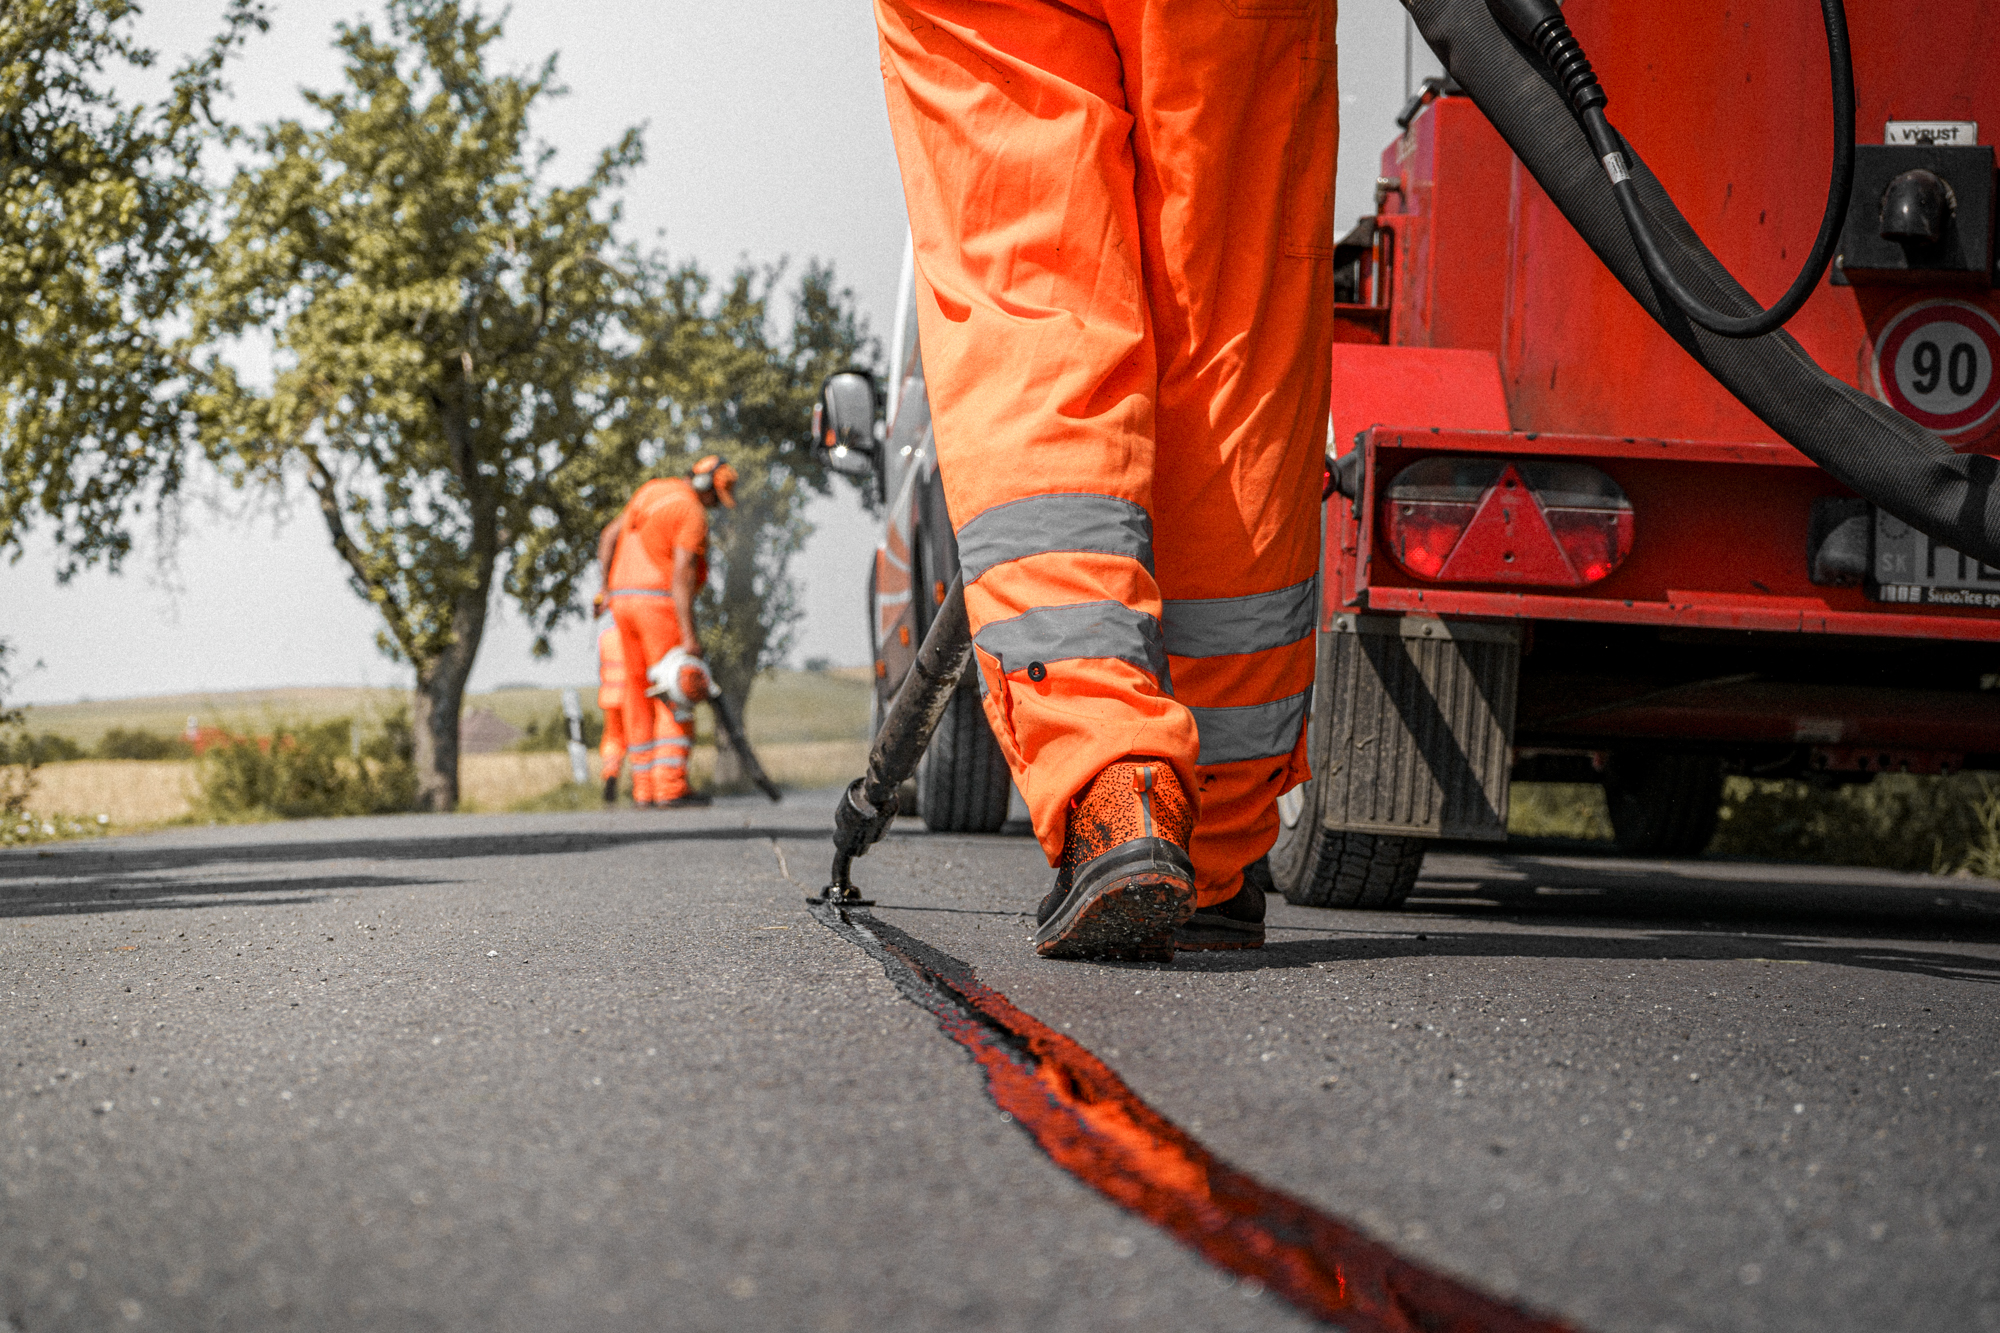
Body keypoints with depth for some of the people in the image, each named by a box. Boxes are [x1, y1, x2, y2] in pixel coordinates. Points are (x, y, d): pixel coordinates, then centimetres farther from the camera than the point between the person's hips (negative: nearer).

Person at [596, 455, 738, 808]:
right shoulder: (692, 513, -12)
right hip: (660, 603, -8)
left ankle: (645, 788, 8)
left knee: (641, 694, 10)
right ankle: (672, 788, -13)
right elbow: (682, 574, -20)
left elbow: (609, 536, 20)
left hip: (624, 601, 8)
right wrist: (689, 634, -22)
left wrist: (606, 589, 22)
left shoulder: (652, 492, 16)